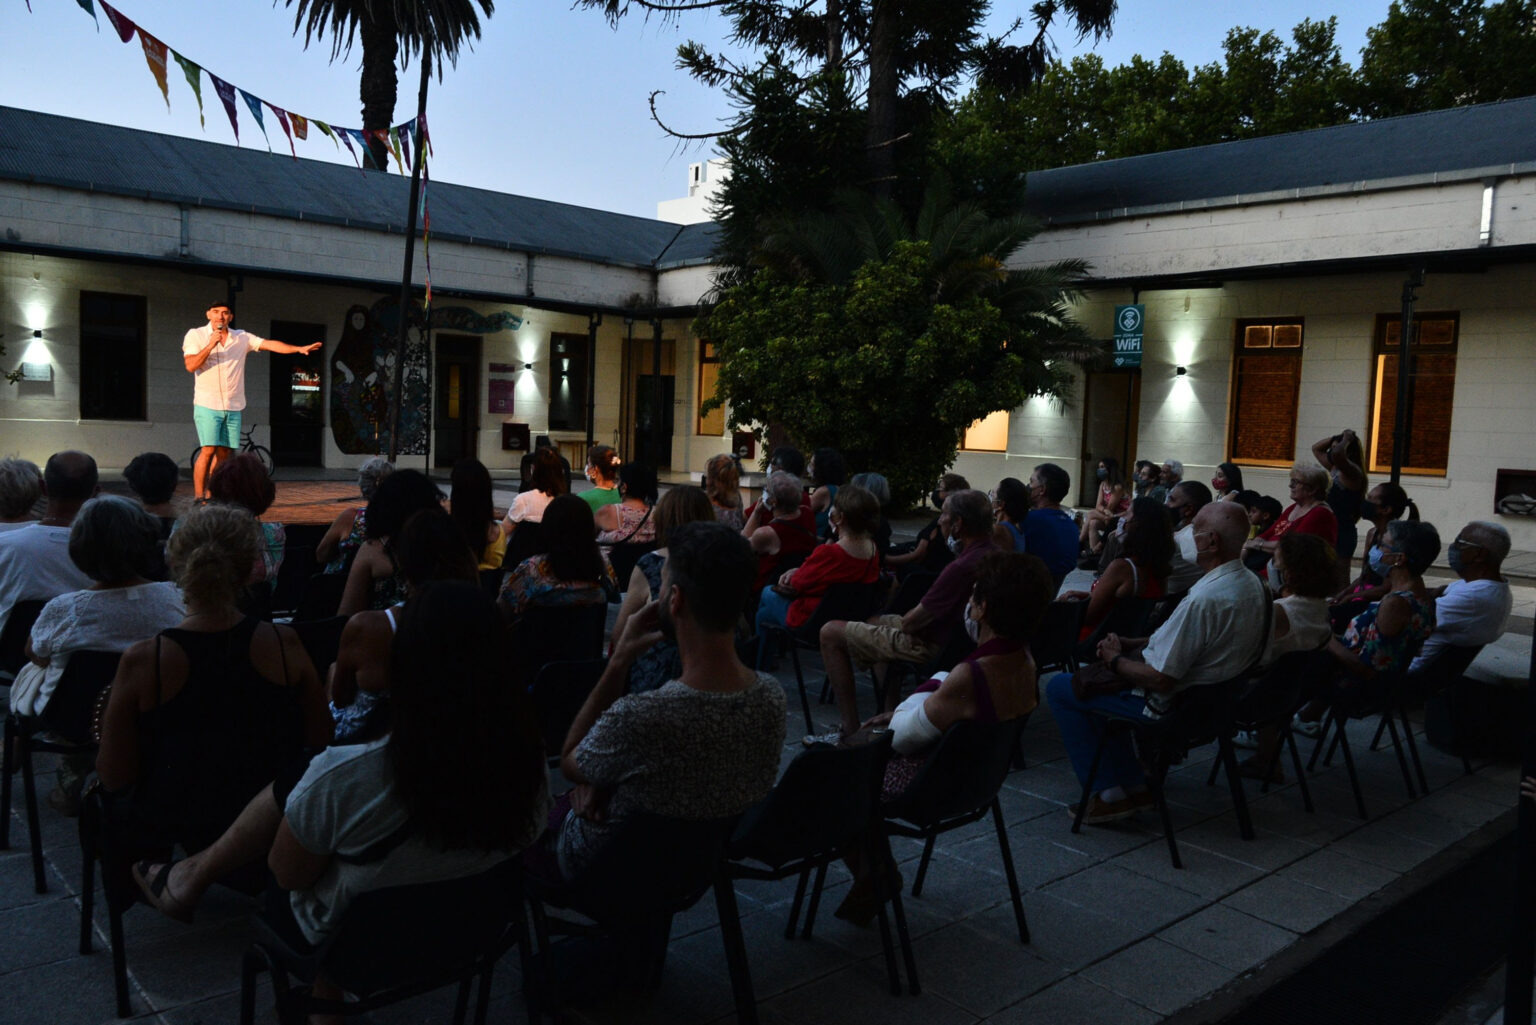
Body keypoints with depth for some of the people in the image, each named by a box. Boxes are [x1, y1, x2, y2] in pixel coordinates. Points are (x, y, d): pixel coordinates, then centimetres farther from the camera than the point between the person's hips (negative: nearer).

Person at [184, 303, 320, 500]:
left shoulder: (242, 338, 10)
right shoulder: (195, 335, 1)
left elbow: (270, 344, 3)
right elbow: (191, 366, -10)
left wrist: (299, 349, -9)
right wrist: (211, 344, -19)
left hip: (233, 407, 4)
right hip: (207, 405, -4)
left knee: (224, 453, 4)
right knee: (208, 450, -14)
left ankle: (211, 496, 12)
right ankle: (199, 498, -10)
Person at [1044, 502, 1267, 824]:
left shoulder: (1205, 598, -31)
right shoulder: (1252, 583, 1)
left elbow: (1160, 678, -28)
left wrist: (1115, 660, -10)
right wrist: (1130, 644, 5)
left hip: (1172, 706, -10)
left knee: (1060, 688, 1)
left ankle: (1110, 794, 4)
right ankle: (1133, 785, 21)